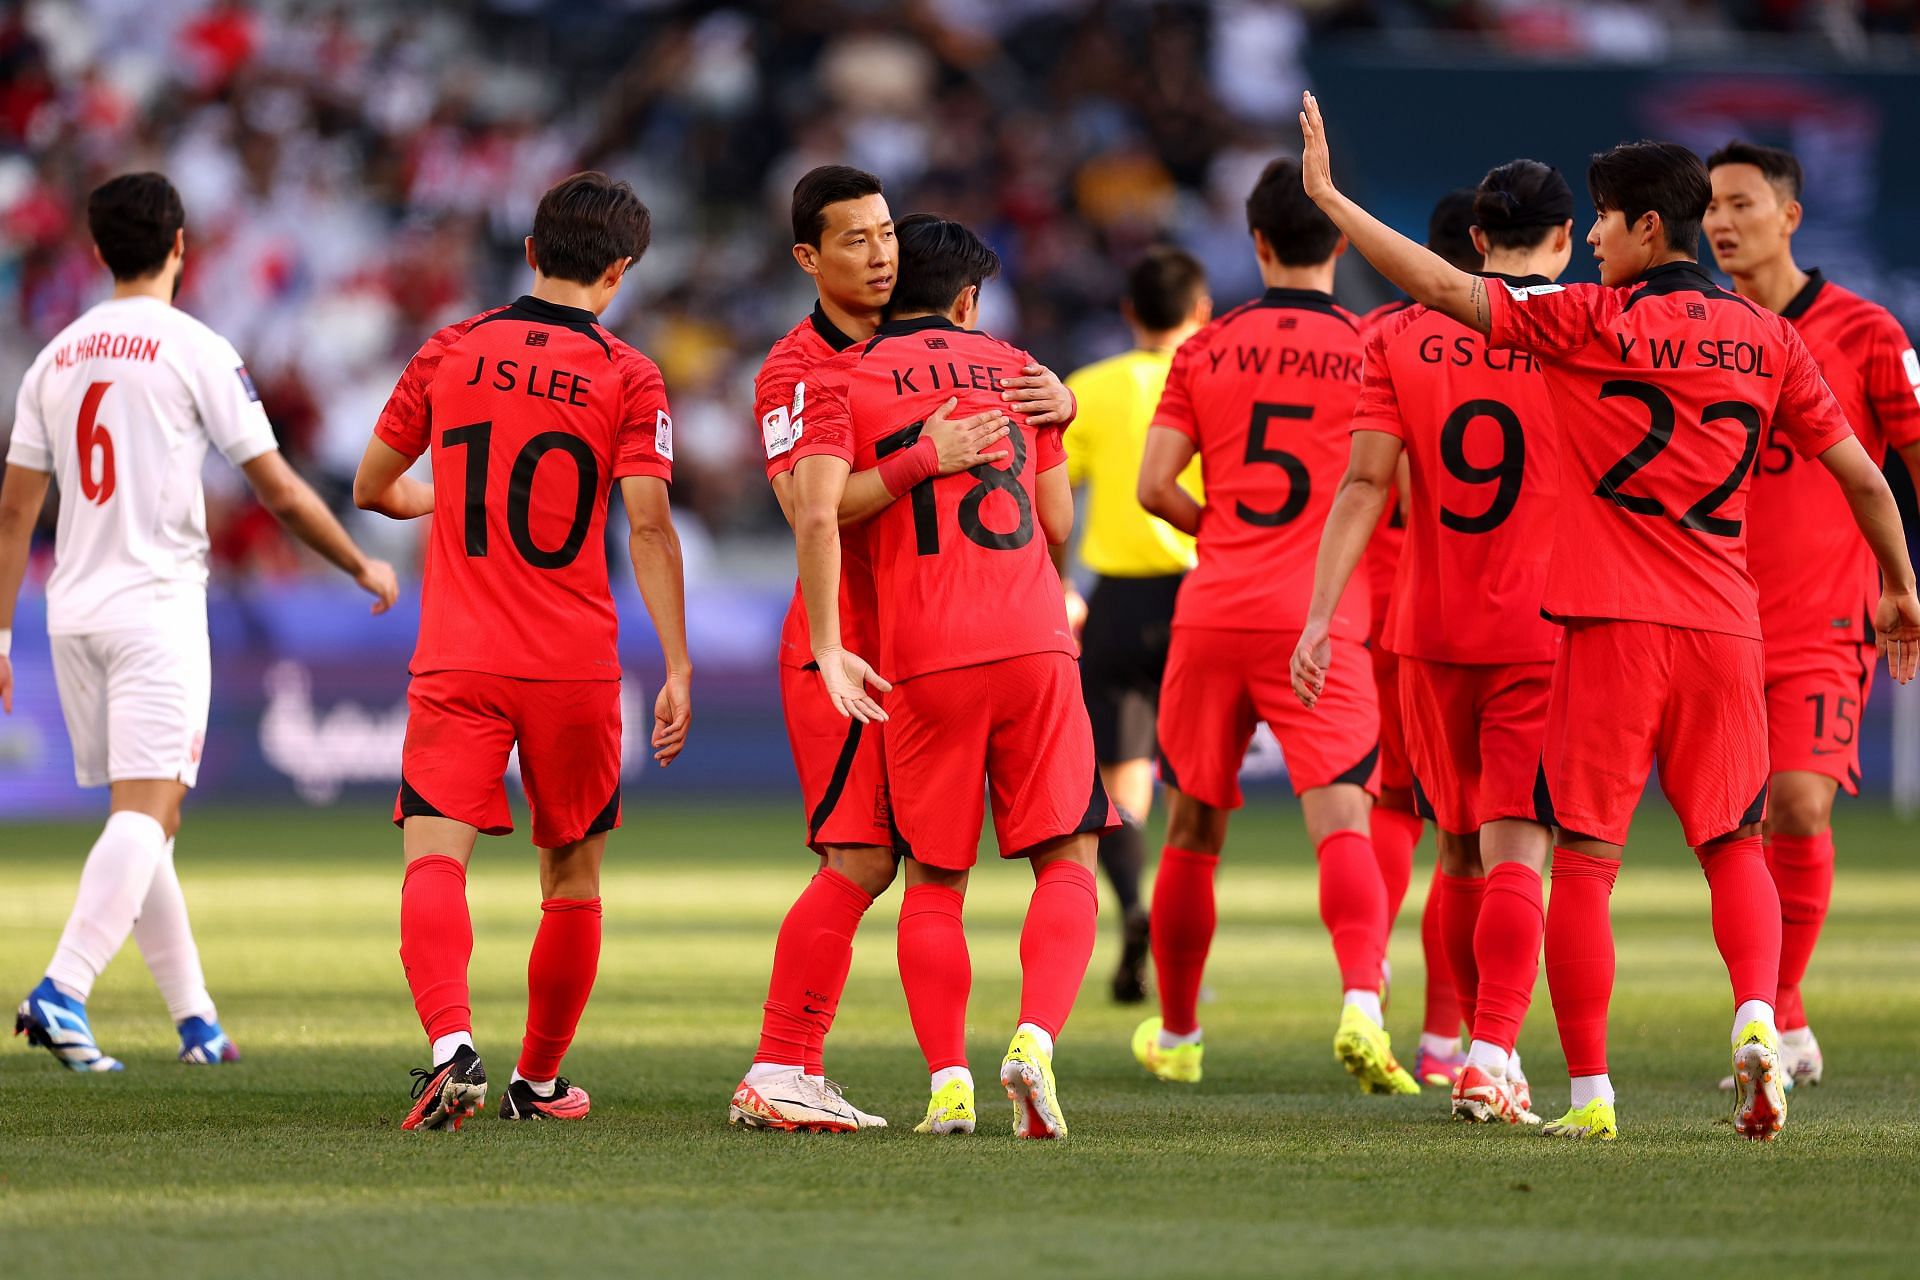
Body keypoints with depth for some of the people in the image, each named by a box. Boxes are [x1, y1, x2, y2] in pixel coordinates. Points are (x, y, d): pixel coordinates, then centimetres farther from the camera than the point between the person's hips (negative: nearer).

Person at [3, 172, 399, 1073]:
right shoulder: (195, 349, -5)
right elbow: (280, 494, -4)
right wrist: (363, 567, 10)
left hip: (73, 611, 6)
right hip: (156, 605, -6)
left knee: (143, 819, 13)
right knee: (144, 813, -11)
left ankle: (195, 1017, 15)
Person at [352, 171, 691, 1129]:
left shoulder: (449, 353, 5)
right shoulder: (627, 378, -2)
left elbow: (373, 487, 15)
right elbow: (648, 524, -11)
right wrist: (678, 668, -8)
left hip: (457, 660, 0)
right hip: (575, 669, 0)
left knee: (434, 860, -11)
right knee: (572, 880, 17)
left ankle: (451, 1042, -35)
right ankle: (538, 1079, 26)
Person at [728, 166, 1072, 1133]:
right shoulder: (795, 370, -9)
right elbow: (810, 510, -21)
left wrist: (1056, 405, -8)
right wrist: (920, 464, -33)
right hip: (843, 640, -7)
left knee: (865, 863, 5)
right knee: (859, 860, -13)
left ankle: (786, 1077, 7)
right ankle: (779, 1072, -9)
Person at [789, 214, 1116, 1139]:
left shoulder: (843, 380, 6)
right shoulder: (1011, 367, 15)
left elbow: (818, 513, -9)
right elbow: (1058, 522, 16)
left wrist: (829, 647, -5)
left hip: (925, 660, -1)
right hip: (1035, 643, 1)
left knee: (933, 881, 9)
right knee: (1067, 864, 6)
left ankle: (947, 1081, 0)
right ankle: (1034, 1040, -15)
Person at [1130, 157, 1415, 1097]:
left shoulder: (1206, 350, 5)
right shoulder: (1370, 352, 0)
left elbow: (1154, 486, 0)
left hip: (1214, 613, 2)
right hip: (1321, 621, -2)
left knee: (1193, 830, 16)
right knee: (1341, 821, -12)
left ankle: (1176, 1033, 29)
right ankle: (1361, 1003, -36)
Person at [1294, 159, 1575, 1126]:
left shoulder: (1402, 338, 3)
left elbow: (1366, 481, -3)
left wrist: (1320, 614, -4)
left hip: (1431, 630, 3)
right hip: (1543, 635, -3)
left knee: (1459, 848, 16)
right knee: (1514, 853, -6)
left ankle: (1486, 1045, 25)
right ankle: (1491, 1057, -19)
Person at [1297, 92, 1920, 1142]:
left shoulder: (1592, 321, -5)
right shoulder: (1768, 339, 8)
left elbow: (1444, 287, -6)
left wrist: (1328, 196, 2)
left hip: (1612, 624, -4)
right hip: (1724, 625, 4)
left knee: (1585, 859, 1)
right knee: (1733, 845, 14)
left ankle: (1589, 1094, -1)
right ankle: (1757, 1016, -10)